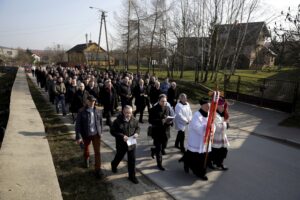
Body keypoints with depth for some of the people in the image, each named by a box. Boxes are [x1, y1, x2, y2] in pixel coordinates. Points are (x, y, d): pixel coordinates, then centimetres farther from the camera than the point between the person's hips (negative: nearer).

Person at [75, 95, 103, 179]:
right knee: (86, 149, 23)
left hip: (96, 134, 1)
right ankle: (86, 159, 54)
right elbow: (78, 125, -13)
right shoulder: (82, 111, -14)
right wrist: (78, 137, -17)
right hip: (86, 135, -1)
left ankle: (98, 170, 6)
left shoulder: (98, 111, -4)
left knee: (97, 152, -2)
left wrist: (100, 132, 15)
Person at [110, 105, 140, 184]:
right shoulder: (117, 121, -18)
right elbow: (112, 131, -13)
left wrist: (136, 133, -12)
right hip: (121, 144, -2)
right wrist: (122, 136, -25)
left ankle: (132, 176, 22)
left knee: (132, 160, 5)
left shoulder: (134, 120, -6)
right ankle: (114, 165, 57)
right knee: (119, 157, 22)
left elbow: (138, 127, 10)